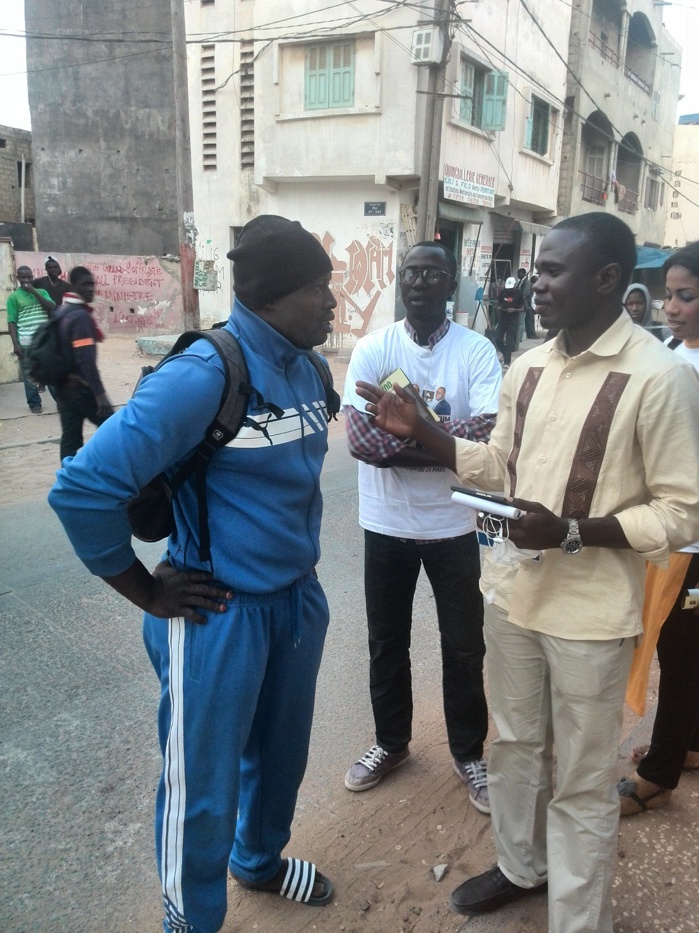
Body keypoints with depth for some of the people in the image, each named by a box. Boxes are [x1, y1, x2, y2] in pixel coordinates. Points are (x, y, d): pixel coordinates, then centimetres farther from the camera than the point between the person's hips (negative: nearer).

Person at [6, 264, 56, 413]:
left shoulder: (41, 292, 11)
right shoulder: (14, 297, 2)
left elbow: (52, 308, -5)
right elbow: (11, 322, -1)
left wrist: (34, 292, -10)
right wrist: (15, 344, -9)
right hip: (26, 344, -2)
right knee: (29, 376, 3)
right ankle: (34, 404, 14)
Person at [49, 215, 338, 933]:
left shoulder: (303, 369, 1)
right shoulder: (202, 376, -23)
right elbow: (83, 488, -25)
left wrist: (297, 554, 13)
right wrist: (146, 590, -15)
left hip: (299, 600, 8)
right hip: (217, 613, -7)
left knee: (280, 754, 26)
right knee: (203, 786, 12)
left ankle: (259, 861, 54)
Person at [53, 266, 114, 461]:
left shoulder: (61, 312, 13)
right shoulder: (81, 316, -16)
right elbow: (86, 360, -24)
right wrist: (100, 393, -26)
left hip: (63, 385, 8)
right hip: (81, 387, -8)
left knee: (70, 437, 8)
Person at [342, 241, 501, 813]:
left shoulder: (478, 351, -7)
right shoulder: (372, 349, -5)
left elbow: (490, 434, -22)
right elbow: (359, 438, -18)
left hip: (452, 524, -1)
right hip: (386, 524, 1)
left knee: (464, 646, 12)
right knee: (387, 642, 16)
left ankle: (469, 754, 34)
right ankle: (391, 743, 39)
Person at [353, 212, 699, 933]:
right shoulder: (527, 367, 5)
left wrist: (569, 531, -25)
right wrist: (418, 430, 2)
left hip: (589, 613, -6)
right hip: (510, 593, 6)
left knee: (582, 781, 11)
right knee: (515, 744, 23)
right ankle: (520, 866, 48)